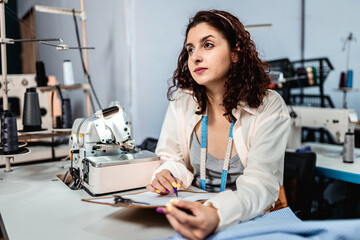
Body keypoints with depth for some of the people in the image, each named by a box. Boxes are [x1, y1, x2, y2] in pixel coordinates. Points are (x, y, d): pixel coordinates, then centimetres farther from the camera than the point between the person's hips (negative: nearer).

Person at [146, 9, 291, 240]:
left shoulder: (269, 107, -12)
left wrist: (217, 214, -39)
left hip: (252, 220, -3)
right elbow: (174, 159, 8)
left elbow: (260, 183, -20)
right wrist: (168, 175, -15)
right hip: (192, 208, 3)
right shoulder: (181, 102, -2)